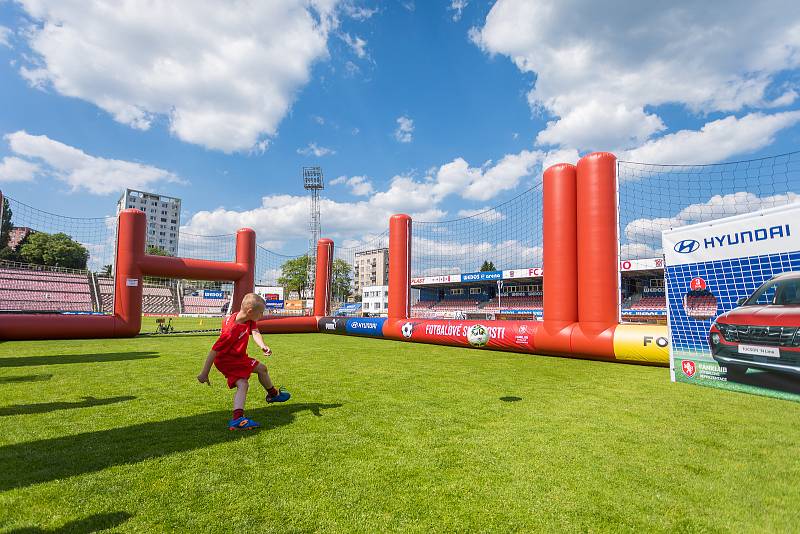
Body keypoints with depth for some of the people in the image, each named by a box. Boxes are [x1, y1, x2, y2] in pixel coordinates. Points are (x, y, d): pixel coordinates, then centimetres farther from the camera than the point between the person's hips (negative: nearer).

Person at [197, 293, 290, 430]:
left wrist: (263, 346, -43)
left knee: (262, 368, 15)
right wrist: (204, 373, -23)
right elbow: (214, 351, -29)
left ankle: (273, 394, 27)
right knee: (243, 384, -20)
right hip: (226, 360, -9)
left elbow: (255, 332, -22)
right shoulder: (231, 331, -34)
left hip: (240, 357, 9)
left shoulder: (248, 319, -10)